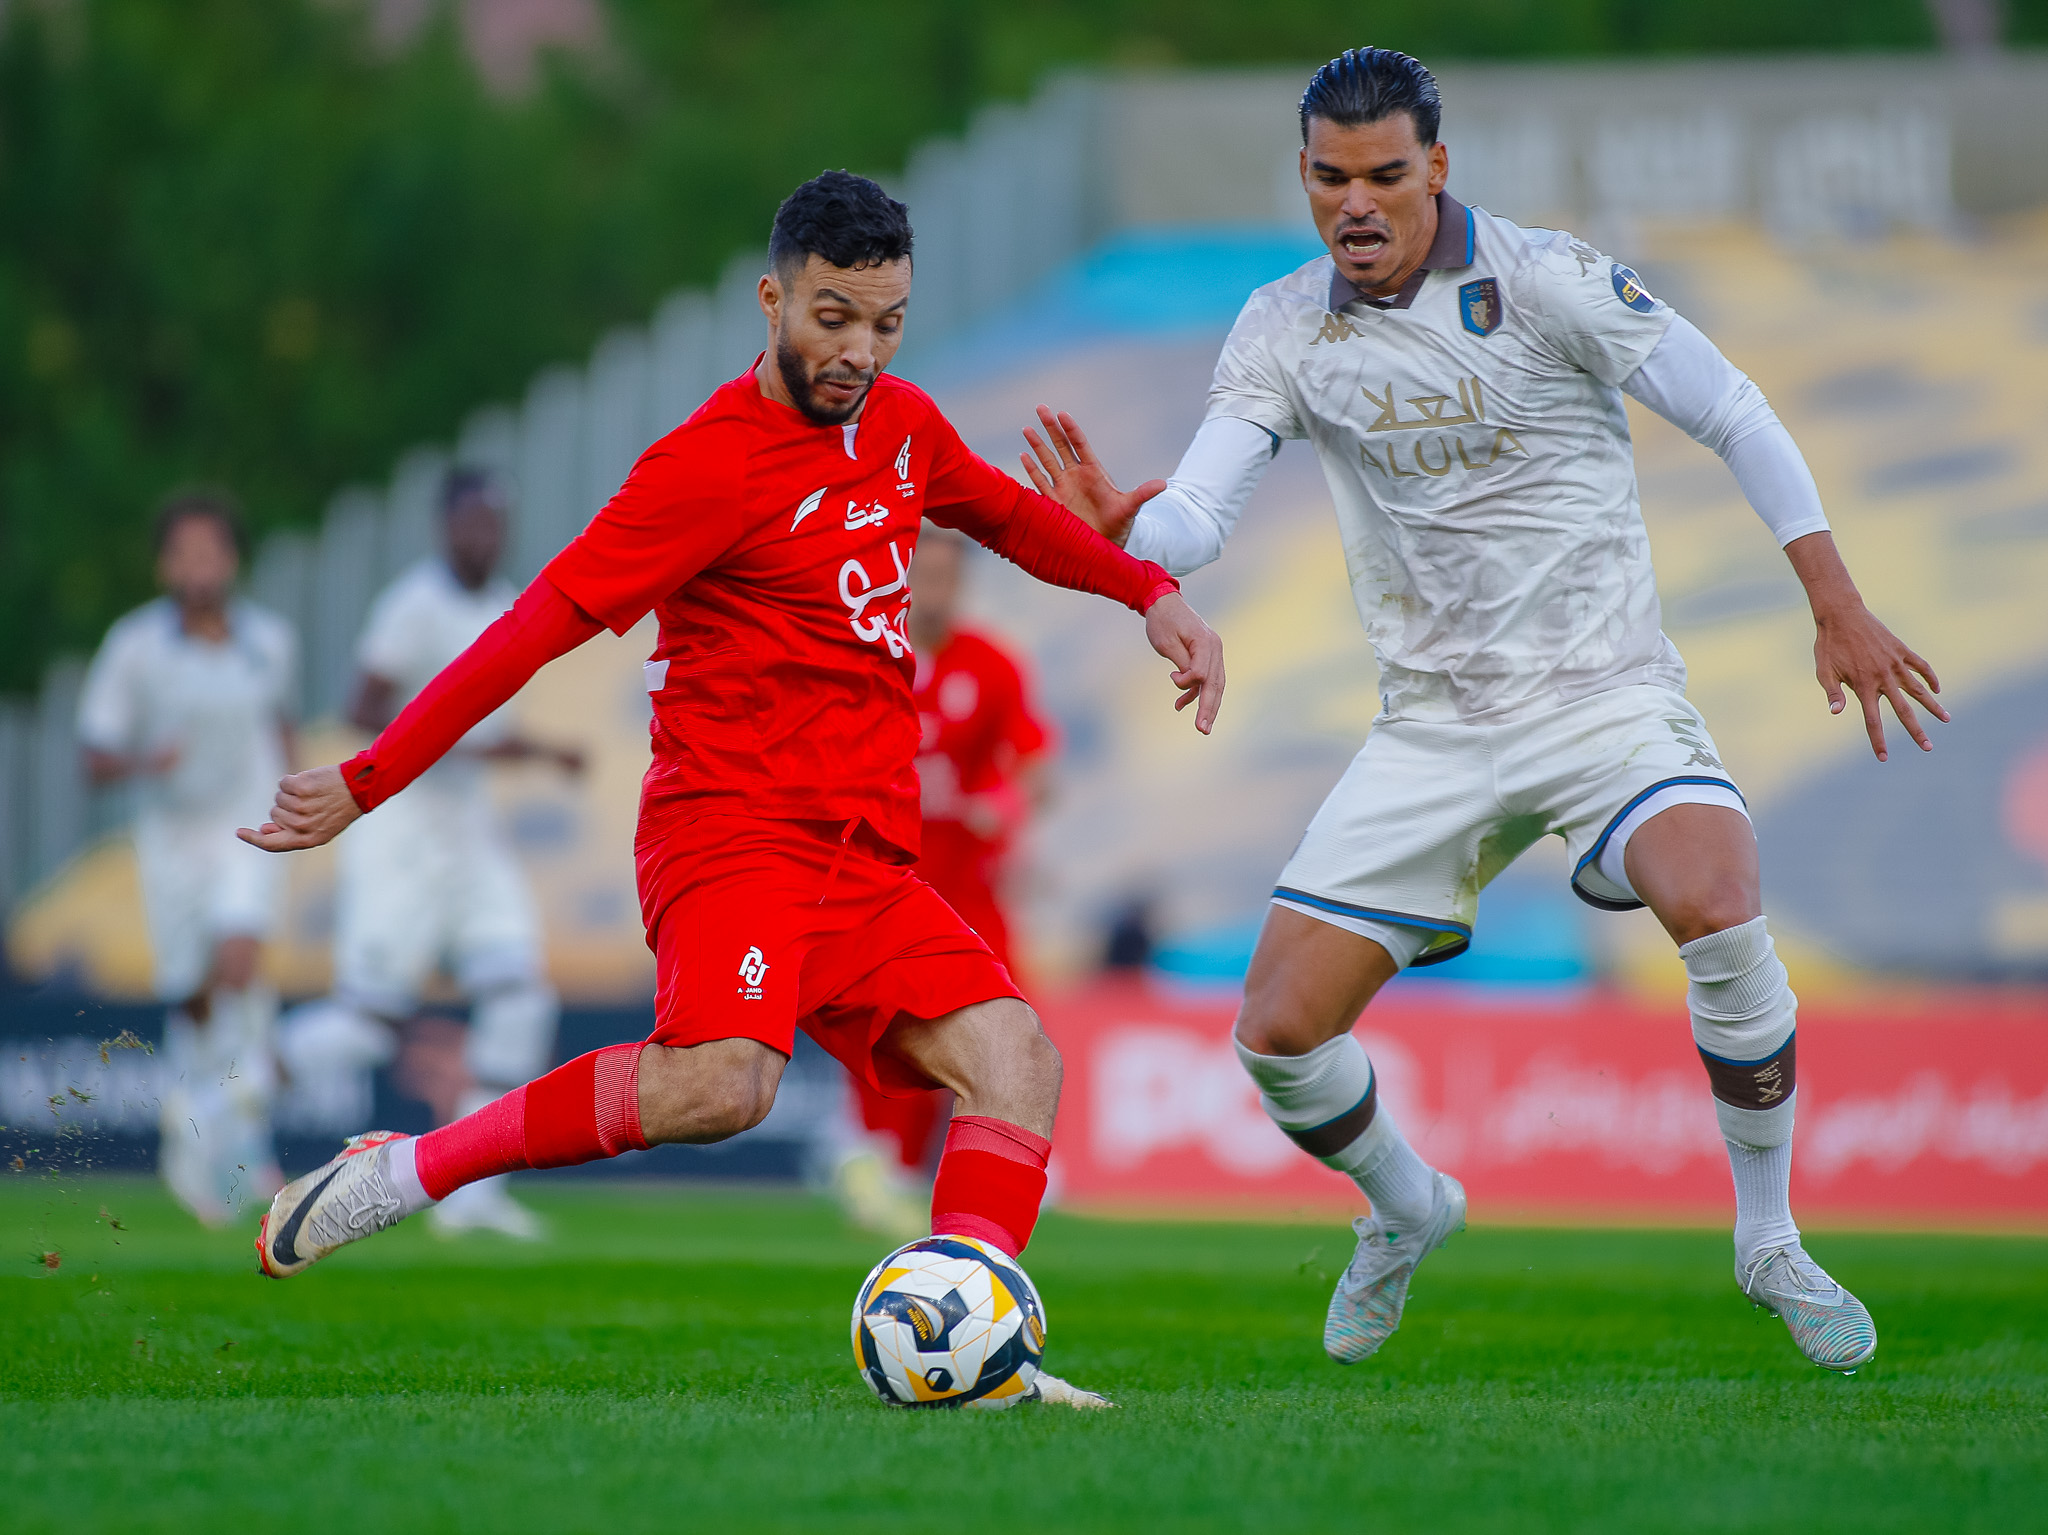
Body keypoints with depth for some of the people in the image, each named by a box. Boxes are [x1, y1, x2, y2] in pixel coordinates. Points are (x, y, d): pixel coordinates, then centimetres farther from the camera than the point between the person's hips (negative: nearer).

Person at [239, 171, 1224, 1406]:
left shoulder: (903, 426, 14)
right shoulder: (714, 463, -10)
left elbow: (1006, 512, 36)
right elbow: (541, 624, -11)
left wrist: (1153, 593, 25)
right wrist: (365, 784, -12)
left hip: (869, 864, 8)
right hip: (736, 830, -8)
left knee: (1015, 1060, -12)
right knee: (717, 1086, -31)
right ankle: (406, 1172, -18)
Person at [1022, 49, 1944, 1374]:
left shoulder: (1549, 283, -12)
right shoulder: (1283, 333, -1)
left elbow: (1737, 418, -5)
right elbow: (1196, 519, -8)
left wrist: (1838, 606, -6)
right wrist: (1118, 524, -32)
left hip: (1608, 693, -3)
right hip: (1433, 728, 4)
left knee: (1717, 906, -33)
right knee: (1279, 1034, -5)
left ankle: (1771, 1241, -11)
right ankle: (1407, 1211, 30)